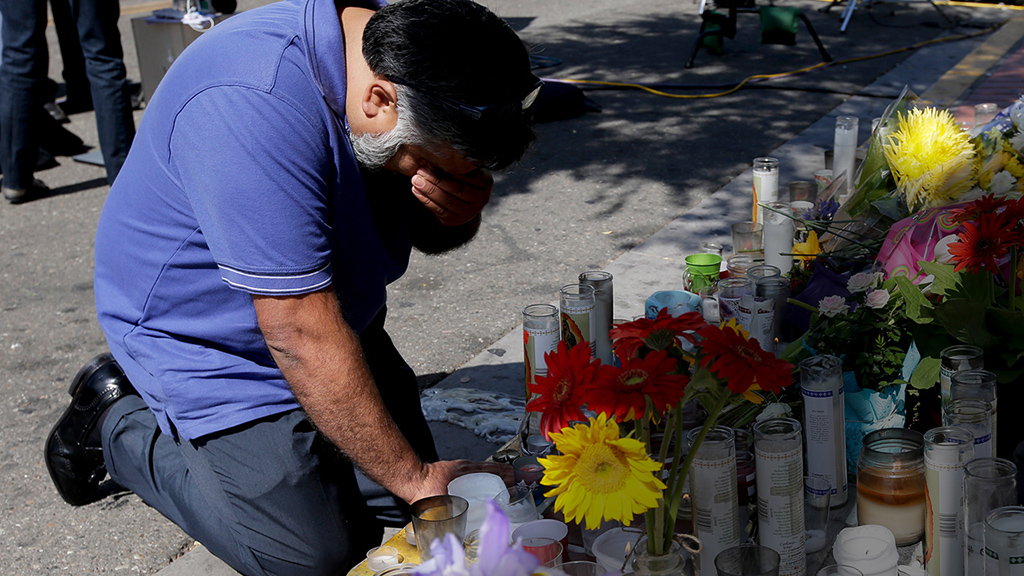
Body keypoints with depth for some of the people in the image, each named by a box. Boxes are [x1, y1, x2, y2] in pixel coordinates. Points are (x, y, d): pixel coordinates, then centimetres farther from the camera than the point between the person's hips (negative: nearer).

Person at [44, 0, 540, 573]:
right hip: (204, 336, -8)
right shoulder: (256, 103, -38)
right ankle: (119, 422, 10)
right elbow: (303, 337, -35)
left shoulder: (393, 51, -12)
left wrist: (461, 213, -25)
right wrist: (415, 478, -26)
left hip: (321, 300, 8)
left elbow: (428, 233, 1)